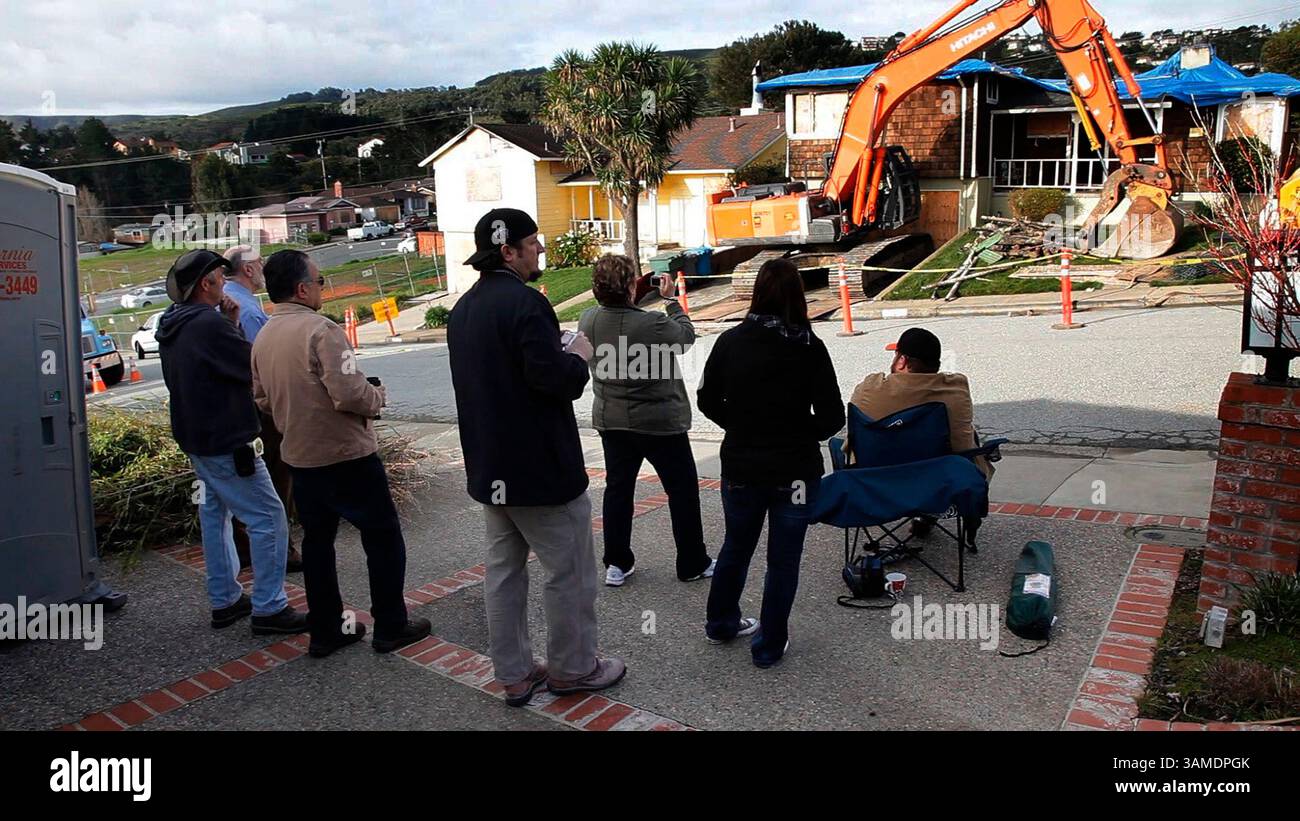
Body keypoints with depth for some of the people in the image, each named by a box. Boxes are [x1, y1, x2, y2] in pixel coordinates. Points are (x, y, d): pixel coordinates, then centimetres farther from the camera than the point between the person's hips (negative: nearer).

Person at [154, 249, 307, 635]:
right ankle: (268, 608, -1)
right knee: (269, 518, -4)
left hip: (196, 439, 10)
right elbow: (255, 369, -18)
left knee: (215, 513, 19)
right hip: (226, 441, -10)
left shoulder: (172, 325, 8)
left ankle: (225, 600, 27)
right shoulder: (209, 323, -22)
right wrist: (234, 326, -3)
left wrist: (229, 326, 1)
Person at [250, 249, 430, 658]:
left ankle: (324, 632, 25)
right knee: (383, 537, 7)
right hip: (347, 456, -7)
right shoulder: (320, 329, -20)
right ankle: (390, 627, 15)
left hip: (299, 457, 8)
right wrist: (377, 396, -8)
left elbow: (263, 400, 12)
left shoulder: (263, 337, 4)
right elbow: (350, 393, -27)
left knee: (317, 541, 17)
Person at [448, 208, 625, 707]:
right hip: (539, 464, -9)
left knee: (503, 570, 14)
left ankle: (513, 674, 24)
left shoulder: (463, 309, 10)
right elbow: (554, 379, -26)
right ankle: (572, 667, 20)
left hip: (489, 466, 9)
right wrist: (578, 358, -5)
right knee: (570, 571, 7)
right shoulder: (523, 301, -19)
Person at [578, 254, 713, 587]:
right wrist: (670, 300, 4)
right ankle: (693, 563, 20)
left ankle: (617, 563, 21)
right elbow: (687, 335, -6)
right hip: (660, 422, -5)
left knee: (617, 488, 16)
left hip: (611, 421, 5)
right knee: (683, 489, 10)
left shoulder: (588, 320, -8)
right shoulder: (653, 324, -25)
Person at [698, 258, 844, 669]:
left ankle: (721, 622, 40)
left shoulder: (730, 341, -7)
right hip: (794, 471, -3)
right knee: (783, 559, 11)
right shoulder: (809, 348, -14)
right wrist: (800, 434, 7)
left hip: (740, 468, 3)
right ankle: (770, 645, 22)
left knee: (736, 546, 23)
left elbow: (708, 400, 1)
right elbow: (831, 418, -12)